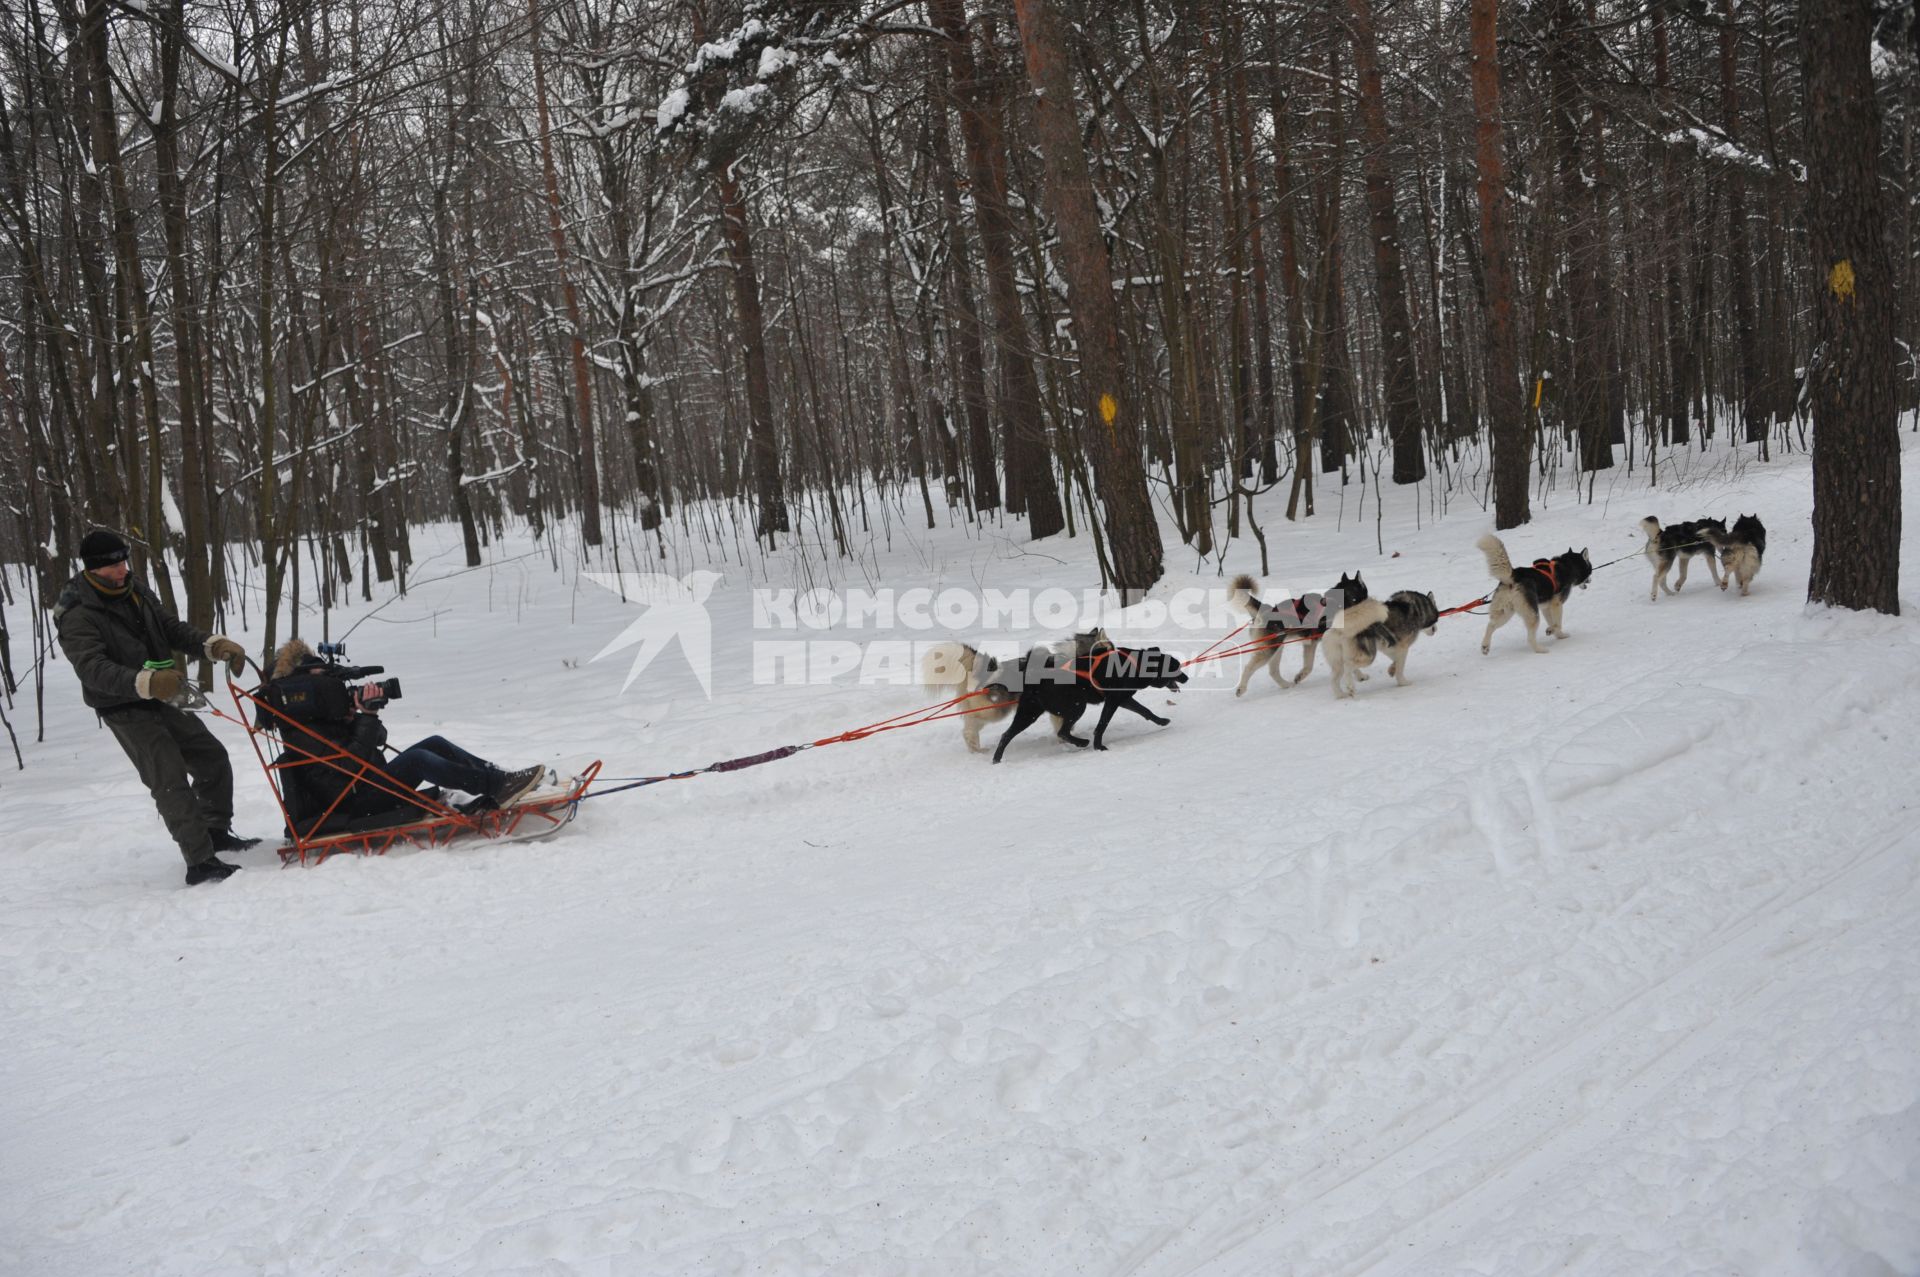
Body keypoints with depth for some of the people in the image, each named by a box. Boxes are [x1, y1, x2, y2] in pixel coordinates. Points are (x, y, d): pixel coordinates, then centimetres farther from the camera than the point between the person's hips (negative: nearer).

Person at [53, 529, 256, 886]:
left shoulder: (133, 590, 6)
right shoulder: (77, 616, -18)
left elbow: (171, 628, 11)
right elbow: (92, 668, -30)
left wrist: (214, 644, -7)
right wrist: (145, 682, -46)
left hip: (159, 701, 8)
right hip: (125, 710, -8)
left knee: (212, 756, 12)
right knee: (172, 782, -16)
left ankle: (217, 832, 29)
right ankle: (200, 863, -15)